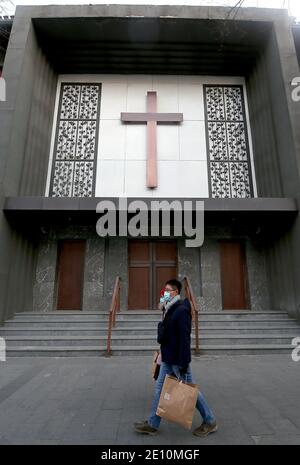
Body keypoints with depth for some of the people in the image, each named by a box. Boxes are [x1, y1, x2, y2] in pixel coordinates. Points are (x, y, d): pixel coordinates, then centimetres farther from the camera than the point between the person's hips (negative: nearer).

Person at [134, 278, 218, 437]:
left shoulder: (181, 310, -22)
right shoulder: (170, 310, 7)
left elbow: (185, 339, -25)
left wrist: (183, 365, -24)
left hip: (178, 361, -9)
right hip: (168, 360, 9)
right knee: (160, 389, 14)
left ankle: (210, 422, 26)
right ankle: (152, 424, 28)